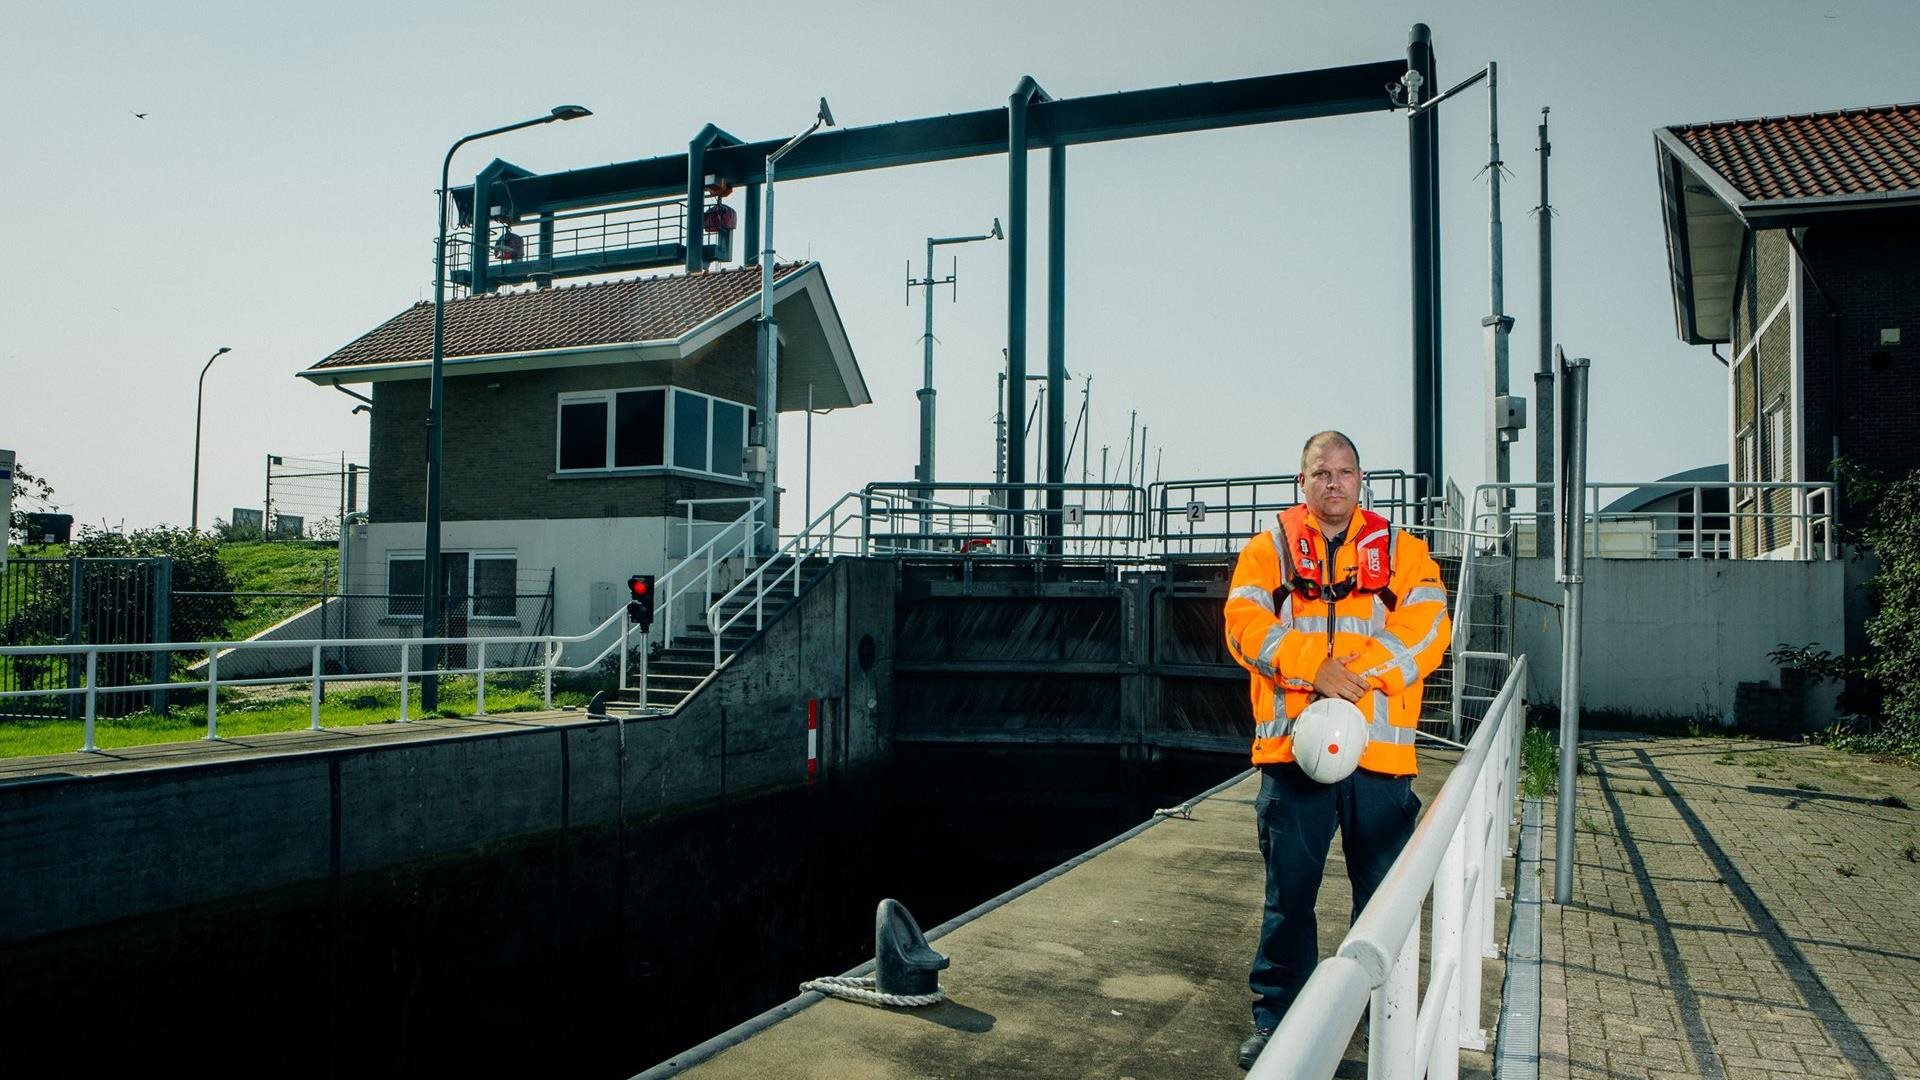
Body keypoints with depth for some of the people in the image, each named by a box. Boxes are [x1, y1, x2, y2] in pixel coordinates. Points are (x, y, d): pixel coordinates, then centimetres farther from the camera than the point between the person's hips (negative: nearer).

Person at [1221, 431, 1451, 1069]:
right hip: (1293, 745, -1)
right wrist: (1315, 667, -17)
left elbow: (1426, 626, -4)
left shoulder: (1400, 550, 9)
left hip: (1380, 749, 1)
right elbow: (1246, 623, -5)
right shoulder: (1270, 548, 8)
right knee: (1288, 891, 6)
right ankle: (1276, 1017, 18)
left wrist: (1357, 673, -16)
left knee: (1383, 894, 11)